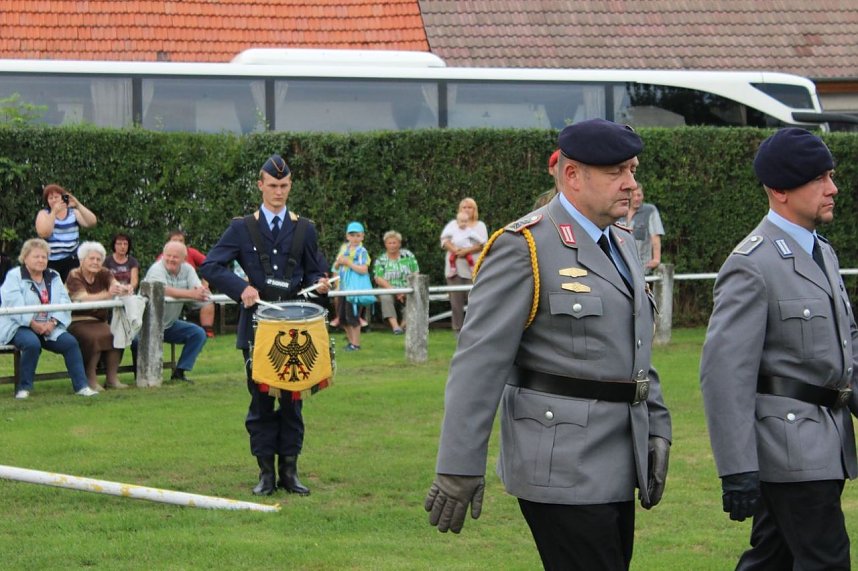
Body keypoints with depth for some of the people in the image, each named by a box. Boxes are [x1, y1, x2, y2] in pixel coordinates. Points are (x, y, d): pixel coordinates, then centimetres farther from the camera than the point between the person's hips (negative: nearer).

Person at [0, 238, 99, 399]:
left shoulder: (53, 277, 15)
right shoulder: (14, 276, 0)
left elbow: (64, 302, 3)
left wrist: (52, 322, -15)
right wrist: (33, 324, -23)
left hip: (49, 327, 5)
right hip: (19, 327, -5)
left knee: (70, 342, -19)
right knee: (32, 343, -36)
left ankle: (81, 386, -14)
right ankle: (23, 388, -22)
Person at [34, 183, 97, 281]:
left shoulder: (73, 212, 10)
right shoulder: (44, 214, 7)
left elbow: (92, 222, -4)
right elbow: (43, 233, -11)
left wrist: (78, 205, -13)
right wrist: (54, 212, -15)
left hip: (71, 260, 1)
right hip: (50, 261, -1)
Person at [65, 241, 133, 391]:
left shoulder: (104, 274, 7)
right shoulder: (74, 276, -8)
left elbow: (116, 285, -15)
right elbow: (83, 298, -27)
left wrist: (125, 289, -41)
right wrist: (107, 295, -45)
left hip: (98, 321, 5)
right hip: (77, 322, -5)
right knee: (94, 337, -33)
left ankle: (112, 378, -15)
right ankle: (91, 380, -21)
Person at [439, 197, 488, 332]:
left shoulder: (480, 225, 14)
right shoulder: (453, 224, 19)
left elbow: (483, 244, -1)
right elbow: (445, 240, 3)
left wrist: (467, 250, -15)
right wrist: (454, 250, -16)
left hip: (472, 267, -2)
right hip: (454, 267, 2)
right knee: (456, 299, -1)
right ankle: (457, 328, 2)